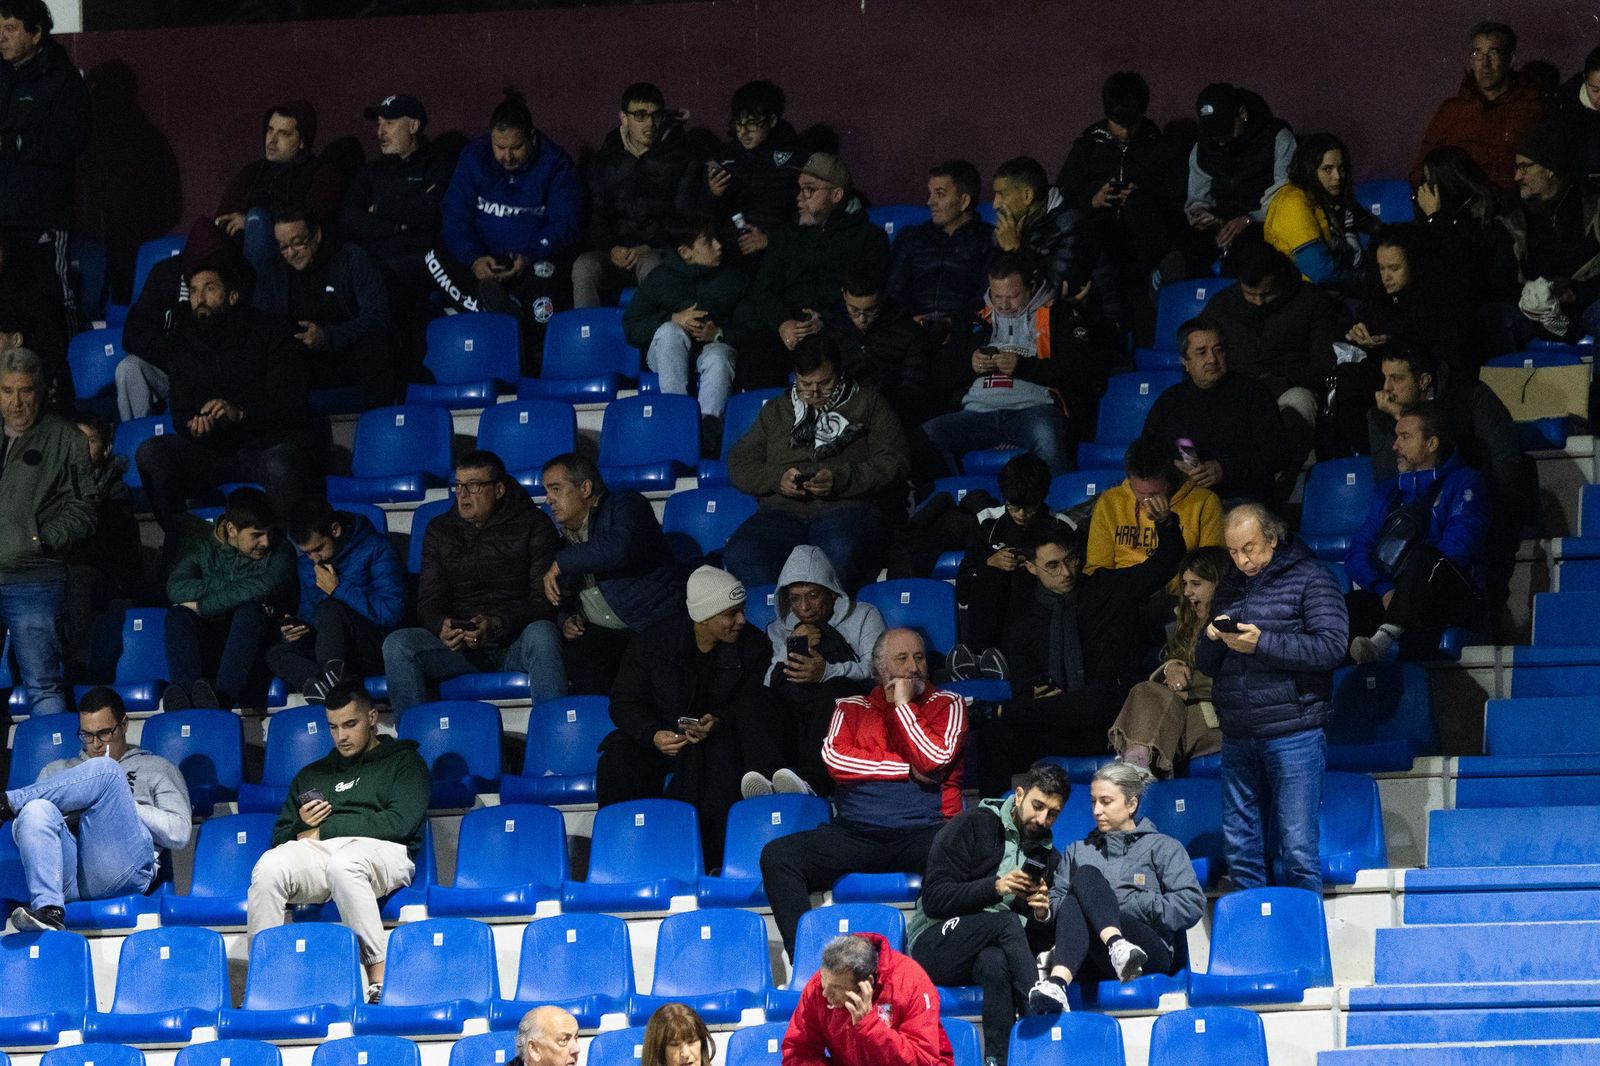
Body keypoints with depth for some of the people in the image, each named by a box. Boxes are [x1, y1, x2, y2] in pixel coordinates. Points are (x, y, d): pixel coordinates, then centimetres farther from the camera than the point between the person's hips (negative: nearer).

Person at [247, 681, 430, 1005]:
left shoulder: (403, 762, 18)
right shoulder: (312, 775, 32)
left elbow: (399, 823, 0)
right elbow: (280, 837, 27)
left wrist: (324, 830, 0)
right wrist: (302, 827, 1)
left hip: (380, 851, -4)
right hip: (315, 853, 4)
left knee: (342, 865, -42)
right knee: (269, 868, -32)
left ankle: (380, 978, -43)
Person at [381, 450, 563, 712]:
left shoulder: (533, 526, 2)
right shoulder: (440, 531, 14)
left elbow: (545, 599, -7)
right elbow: (429, 600, 8)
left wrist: (498, 625, -25)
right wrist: (442, 627, -18)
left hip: (514, 640, -3)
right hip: (458, 644, 3)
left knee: (542, 635, -37)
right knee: (397, 644, -23)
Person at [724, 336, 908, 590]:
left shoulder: (869, 405, 17)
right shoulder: (776, 411, 26)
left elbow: (893, 463, 5)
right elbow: (739, 464, 19)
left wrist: (841, 479, -12)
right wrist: (777, 478, -3)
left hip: (848, 507, -3)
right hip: (784, 511, 3)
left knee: (841, 553, -41)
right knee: (740, 556, -32)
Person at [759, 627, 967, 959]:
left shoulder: (947, 704, 14)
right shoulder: (852, 708, 18)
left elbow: (935, 760, -4)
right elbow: (834, 758, -1)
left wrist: (902, 705, 1)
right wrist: (908, 769, -3)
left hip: (921, 832, -2)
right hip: (855, 836, 2)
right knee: (776, 855, -22)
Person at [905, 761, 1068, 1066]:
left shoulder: (1049, 858, 16)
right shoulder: (971, 827, 1)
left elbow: (1037, 943, 13)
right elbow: (934, 899, -9)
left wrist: (1042, 917, -11)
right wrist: (995, 887, -20)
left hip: (992, 951, 3)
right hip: (934, 944, -3)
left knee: (995, 963, -36)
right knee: (1007, 921, -32)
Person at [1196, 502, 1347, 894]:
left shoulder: (1308, 578, -1)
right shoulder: (1229, 588, 18)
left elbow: (1332, 646, -12)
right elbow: (1204, 665, 21)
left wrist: (1262, 643, -17)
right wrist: (1212, 640, -3)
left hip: (1292, 733, -6)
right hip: (1237, 738, 6)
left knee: (1298, 847, -7)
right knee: (1239, 848, 7)